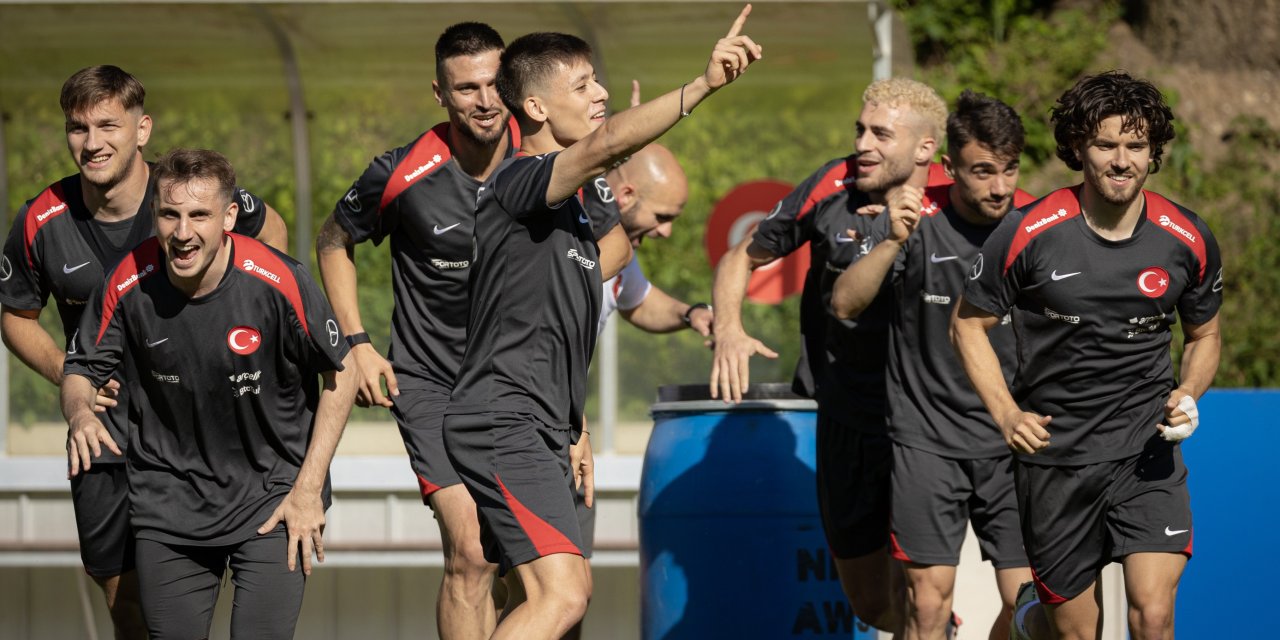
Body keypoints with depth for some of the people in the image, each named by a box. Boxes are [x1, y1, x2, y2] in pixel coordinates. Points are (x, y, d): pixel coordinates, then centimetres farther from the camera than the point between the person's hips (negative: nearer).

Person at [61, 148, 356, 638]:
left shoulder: (279, 281, -20)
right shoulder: (128, 285, -13)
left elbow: (340, 374, -6)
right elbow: (80, 371, 2)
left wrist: (309, 489, -7)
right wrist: (80, 413, -23)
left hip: (272, 495, -2)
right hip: (168, 501, 2)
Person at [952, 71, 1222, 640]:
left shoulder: (1187, 241, -2)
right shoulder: (1027, 233, -8)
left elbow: (1204, 336, 16)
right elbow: (969, 325, 5)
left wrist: (1186, 396, -4)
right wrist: (1008, 416, -6)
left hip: (1147, 452, 0)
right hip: (1053, 453, 0)